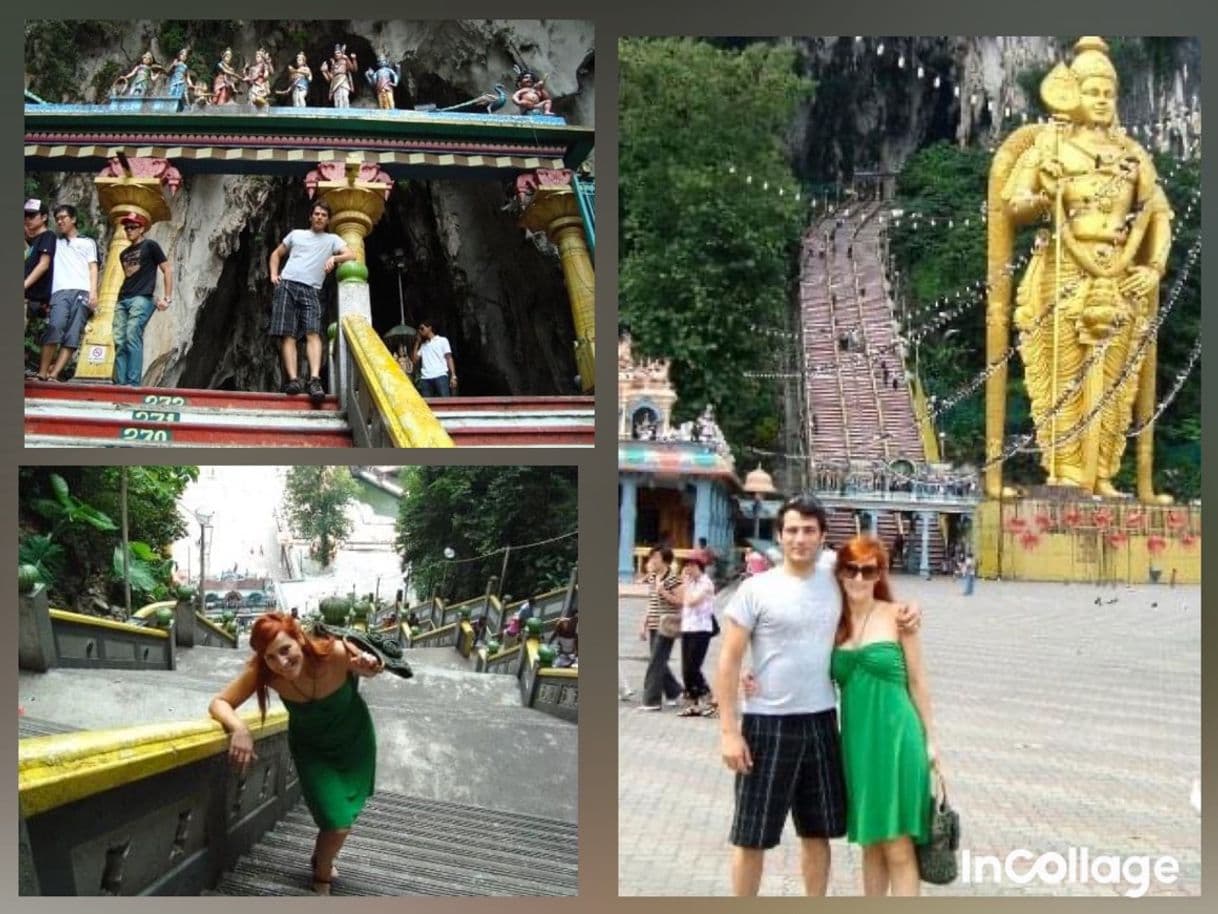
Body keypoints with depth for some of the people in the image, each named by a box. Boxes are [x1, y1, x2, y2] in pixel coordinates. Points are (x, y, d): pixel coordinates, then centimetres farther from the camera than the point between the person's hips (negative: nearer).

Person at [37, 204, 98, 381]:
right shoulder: (55, 243, 29)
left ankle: (53, 375, -22)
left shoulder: (88, 242, 24)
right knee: (56, 327, -24)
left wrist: (93, 292, -1)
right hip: (60, 292, 0)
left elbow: (93, 268, 12)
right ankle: (42, 373, -26)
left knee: (73, 335, -15)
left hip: (82, 292, 0)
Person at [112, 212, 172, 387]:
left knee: (133, 337, -19)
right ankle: (119, 383, -4)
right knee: (119, 341, -2)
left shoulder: (150, 246, 4)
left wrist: (167, 297, -7)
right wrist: (121, 296, 17)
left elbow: (168, 270, 1)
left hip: (141, 299, -7)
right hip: (122, 300, 7)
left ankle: (133, 383, -22)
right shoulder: (124, 253, 23)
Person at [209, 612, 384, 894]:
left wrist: (370, 667, -38)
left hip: (354, 738, 1)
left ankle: (322, 859, 55)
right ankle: (321, 881, 23)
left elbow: (368, 667, -14)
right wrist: (240, 728, -48)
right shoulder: (261, 670, -33)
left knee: (345, 814, 21)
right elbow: (219, 703, -28)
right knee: (338, 825, -10)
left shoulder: (337, 653, -36)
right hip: (311, 748, -1)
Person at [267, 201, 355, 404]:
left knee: (313, 332, -19)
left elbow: (351, 255, 2)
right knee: (288, 334, -11)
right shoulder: (296, 234, 21)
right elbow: (276, 254, 29)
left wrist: (334, 258, -17)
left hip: (311, 290, -1)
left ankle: (314, 380, -31)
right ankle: (293, 379, -19)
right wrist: (274, 274, 11)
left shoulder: (332, 239, 17)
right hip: (287, 285, 1)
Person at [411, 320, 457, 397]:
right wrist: (417, 343, 20)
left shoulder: (442, 340, 12)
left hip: (440, 376, -4)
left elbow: (449, 358, 6)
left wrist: (453, 376, -5)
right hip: (425, 378, 4)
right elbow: (415, 360, 17)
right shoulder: (423, 345, 25)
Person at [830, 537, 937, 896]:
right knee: (870, 841, 14)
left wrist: (930, 739, 1)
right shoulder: (834, 622, 4)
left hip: (895, 735, -4)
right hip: (856, 739, 4)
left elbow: (917, 682, 0)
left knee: (898, 848, -3)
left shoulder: (897, 616, -5)